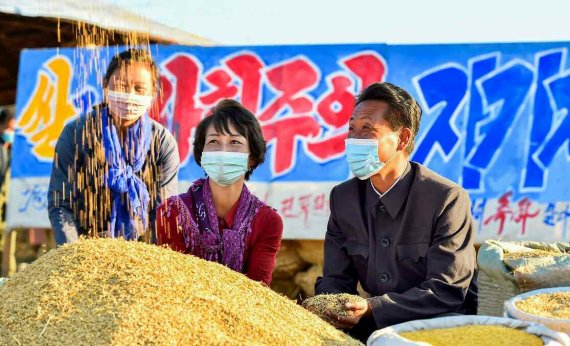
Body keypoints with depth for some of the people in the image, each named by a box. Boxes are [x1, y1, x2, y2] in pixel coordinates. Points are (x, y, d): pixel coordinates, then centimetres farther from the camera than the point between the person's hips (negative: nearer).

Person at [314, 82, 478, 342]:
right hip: (377, 324, 4)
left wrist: (372, 309, -30)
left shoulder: (448, 199, -14)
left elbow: (447, 291, -18)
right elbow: (336, 280, 6)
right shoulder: (343, 198, 3)